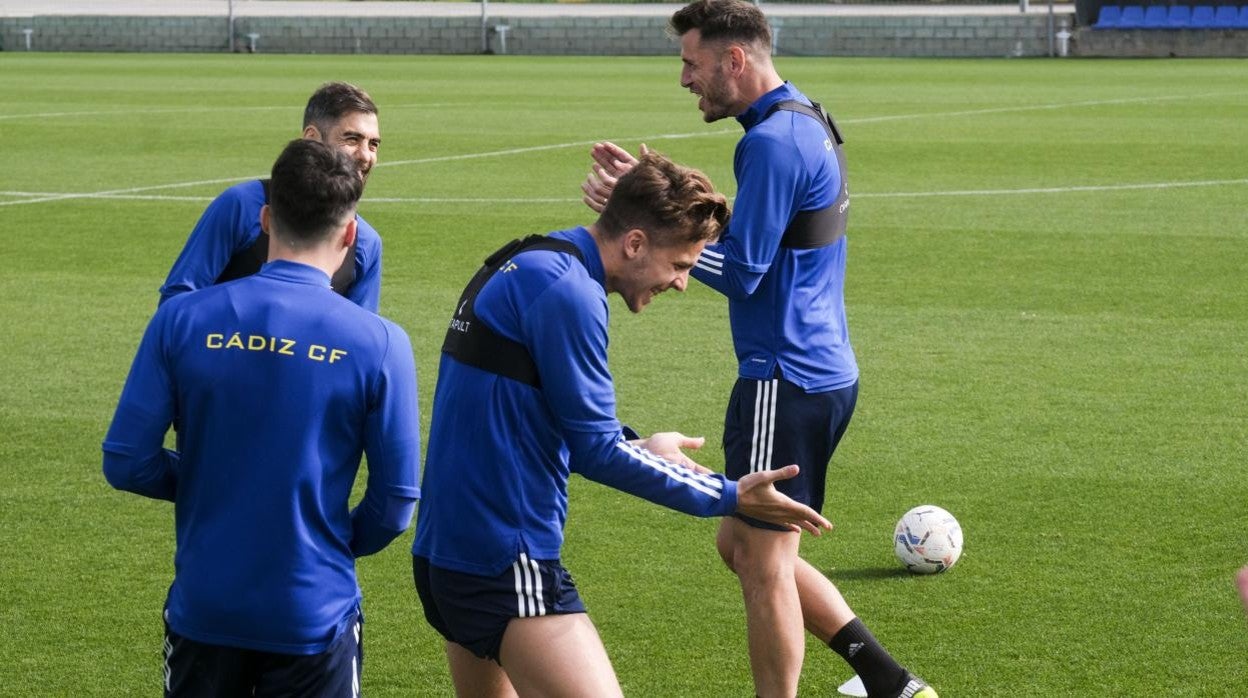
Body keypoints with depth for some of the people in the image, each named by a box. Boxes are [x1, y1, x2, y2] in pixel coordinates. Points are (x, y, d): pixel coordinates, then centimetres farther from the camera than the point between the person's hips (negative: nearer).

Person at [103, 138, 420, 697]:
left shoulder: (181, 319, -7)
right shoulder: (379, 344, -11)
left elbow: (126, 463, -6)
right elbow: (395, 502, -7)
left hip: (203, 609, 2)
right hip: (315, 613, -2)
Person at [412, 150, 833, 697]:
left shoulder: (519, 265, 14)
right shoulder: (566, 290, -16)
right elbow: (596, 451, -14)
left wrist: (637, 449, 28)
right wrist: (728, 497, -7)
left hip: (445, 551, 10)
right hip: (508, 564, -10)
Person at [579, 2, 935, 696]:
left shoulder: (773, 140, -18)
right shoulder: (808, 121, 14)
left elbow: (740, 270, -18)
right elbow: (747, 239, 18)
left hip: (786, 379, -11)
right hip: (825, 374, 11)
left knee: (764, 561, -3)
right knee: (743, 546, 18)